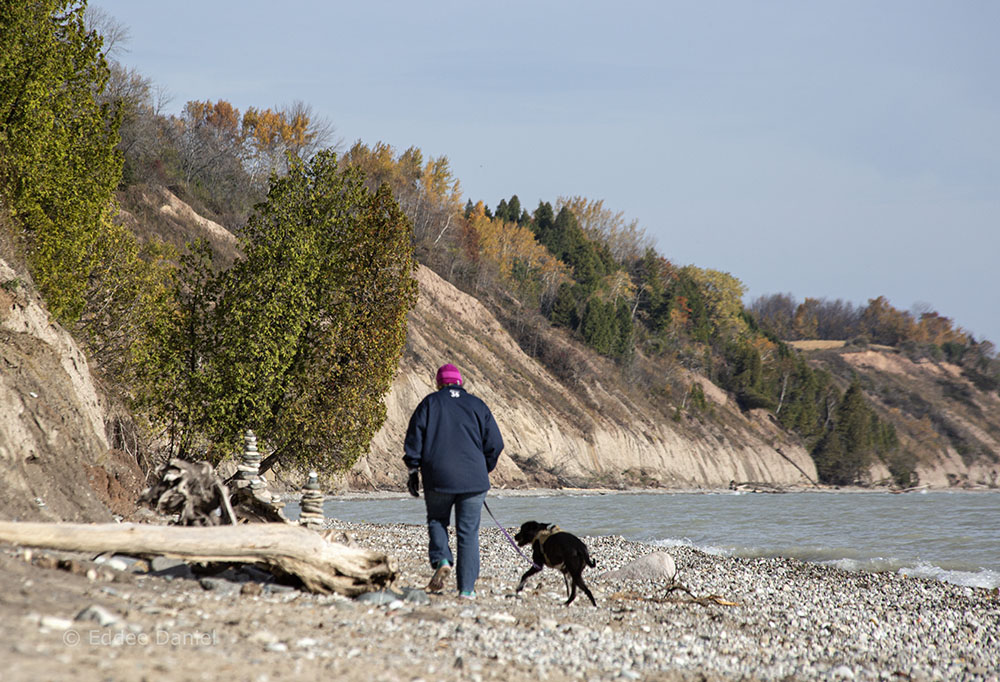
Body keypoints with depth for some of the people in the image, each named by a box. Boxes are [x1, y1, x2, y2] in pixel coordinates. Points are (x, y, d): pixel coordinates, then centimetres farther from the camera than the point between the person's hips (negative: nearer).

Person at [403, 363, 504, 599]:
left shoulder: (430, 403, 4)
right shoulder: (477, 405, 8)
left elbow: (414, 438, 0)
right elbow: (495, 444, 7)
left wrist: (413, 471, 7)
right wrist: (483, 471, 20)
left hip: (438, 477, -1)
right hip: (473, 479, 1)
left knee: (437, 520, 19)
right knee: (468, 531, 4)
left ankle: (442, 560, -8)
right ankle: (466, 588, 0)